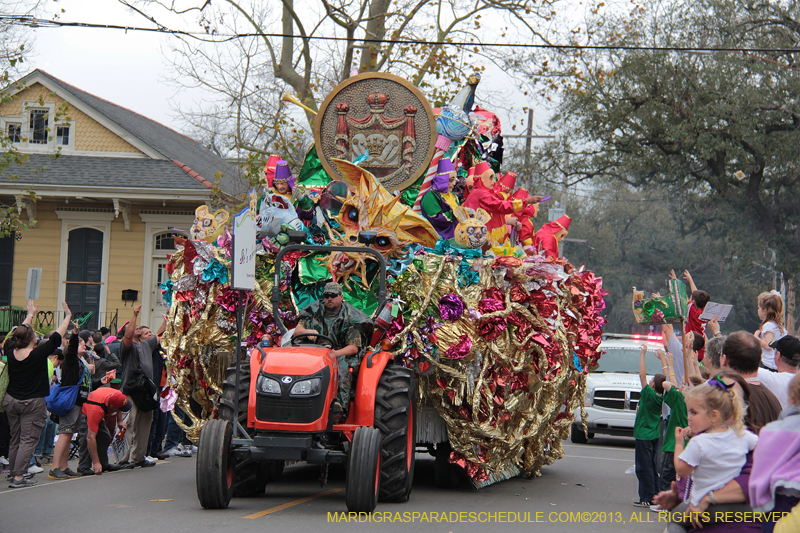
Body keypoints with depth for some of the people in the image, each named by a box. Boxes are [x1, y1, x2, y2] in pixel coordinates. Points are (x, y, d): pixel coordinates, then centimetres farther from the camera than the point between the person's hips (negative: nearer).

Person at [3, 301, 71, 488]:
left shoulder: (12, 352, -3)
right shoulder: (38, 354, -17)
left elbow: (20, 332, 15)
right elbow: (56, 338, -8)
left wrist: (30, 314, 28)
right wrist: (68, 317, 4)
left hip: (11, 400, 6)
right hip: (33, 403, -6)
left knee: (15, 439, 14)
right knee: (28, 440, -4)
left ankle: (14, 474, 17)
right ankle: (18, 477, -10)